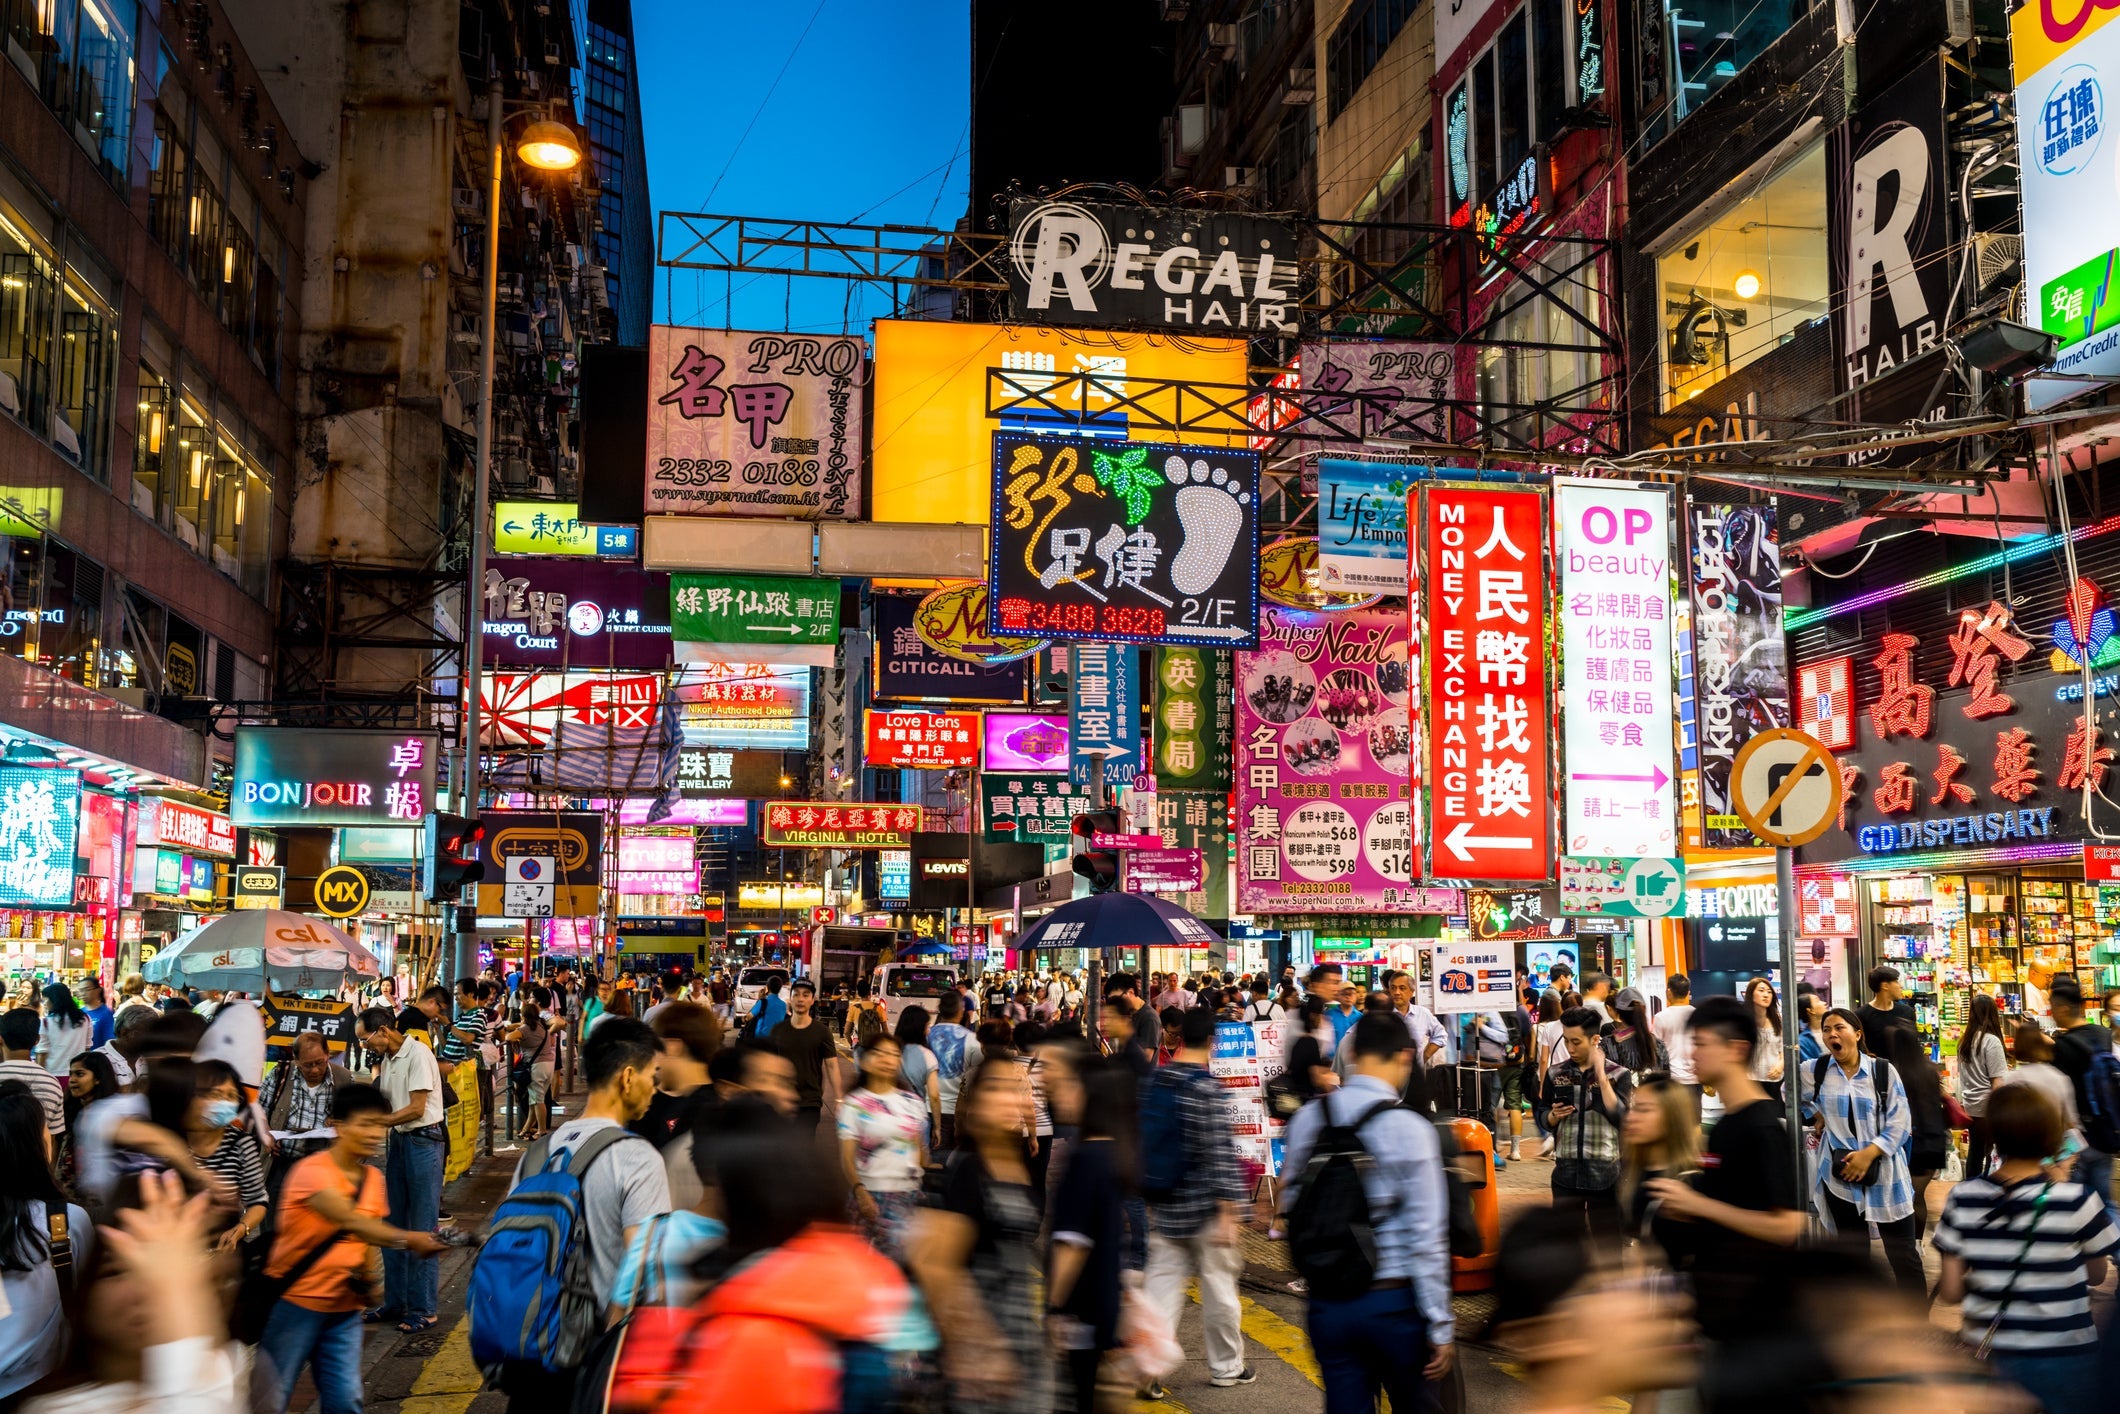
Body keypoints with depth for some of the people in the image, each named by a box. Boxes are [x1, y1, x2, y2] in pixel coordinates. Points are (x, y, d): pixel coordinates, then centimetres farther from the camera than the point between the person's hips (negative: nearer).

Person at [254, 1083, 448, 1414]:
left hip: (344, 1307, 6)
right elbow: (350, 1221, -34)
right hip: (295, 1302, -6)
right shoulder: (312, 1171, -19)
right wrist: (408, 1240, -47)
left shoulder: (373, 1177, 4)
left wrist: (370, 1273, -7)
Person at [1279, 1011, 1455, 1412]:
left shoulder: (1307, 1119, 0)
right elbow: (1426, 1236, -13)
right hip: (1393, 1303, -3)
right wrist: (1440, 1326, -8)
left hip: (1327, 1303, 4)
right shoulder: (1410, 1129, -13)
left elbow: (1290, 1202, 7)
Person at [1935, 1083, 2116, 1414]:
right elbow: (2096, 1275, 2)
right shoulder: (2076, 1201, -15)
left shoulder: (1963, 1198, -8)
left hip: (1984, 1356, 2)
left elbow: (1949, 1291, -5)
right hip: (2065, 1362, -2)